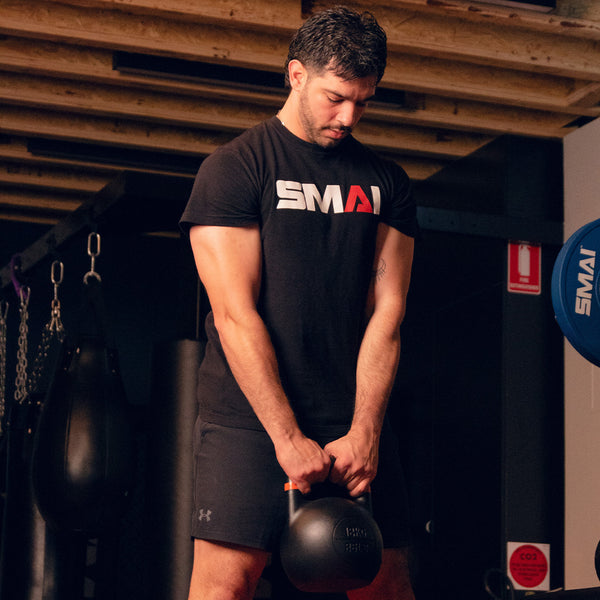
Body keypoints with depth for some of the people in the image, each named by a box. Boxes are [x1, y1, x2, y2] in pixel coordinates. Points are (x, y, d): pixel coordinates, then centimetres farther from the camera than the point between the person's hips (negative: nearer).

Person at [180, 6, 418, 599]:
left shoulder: (385, 183, 12)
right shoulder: (234, 167, -1)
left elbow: (386, 311, 6)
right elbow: (235, 315, -9)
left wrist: (364, 430, -6)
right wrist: (288, 439, -15)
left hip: (355, 423, 4)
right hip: (250, 416, -4)